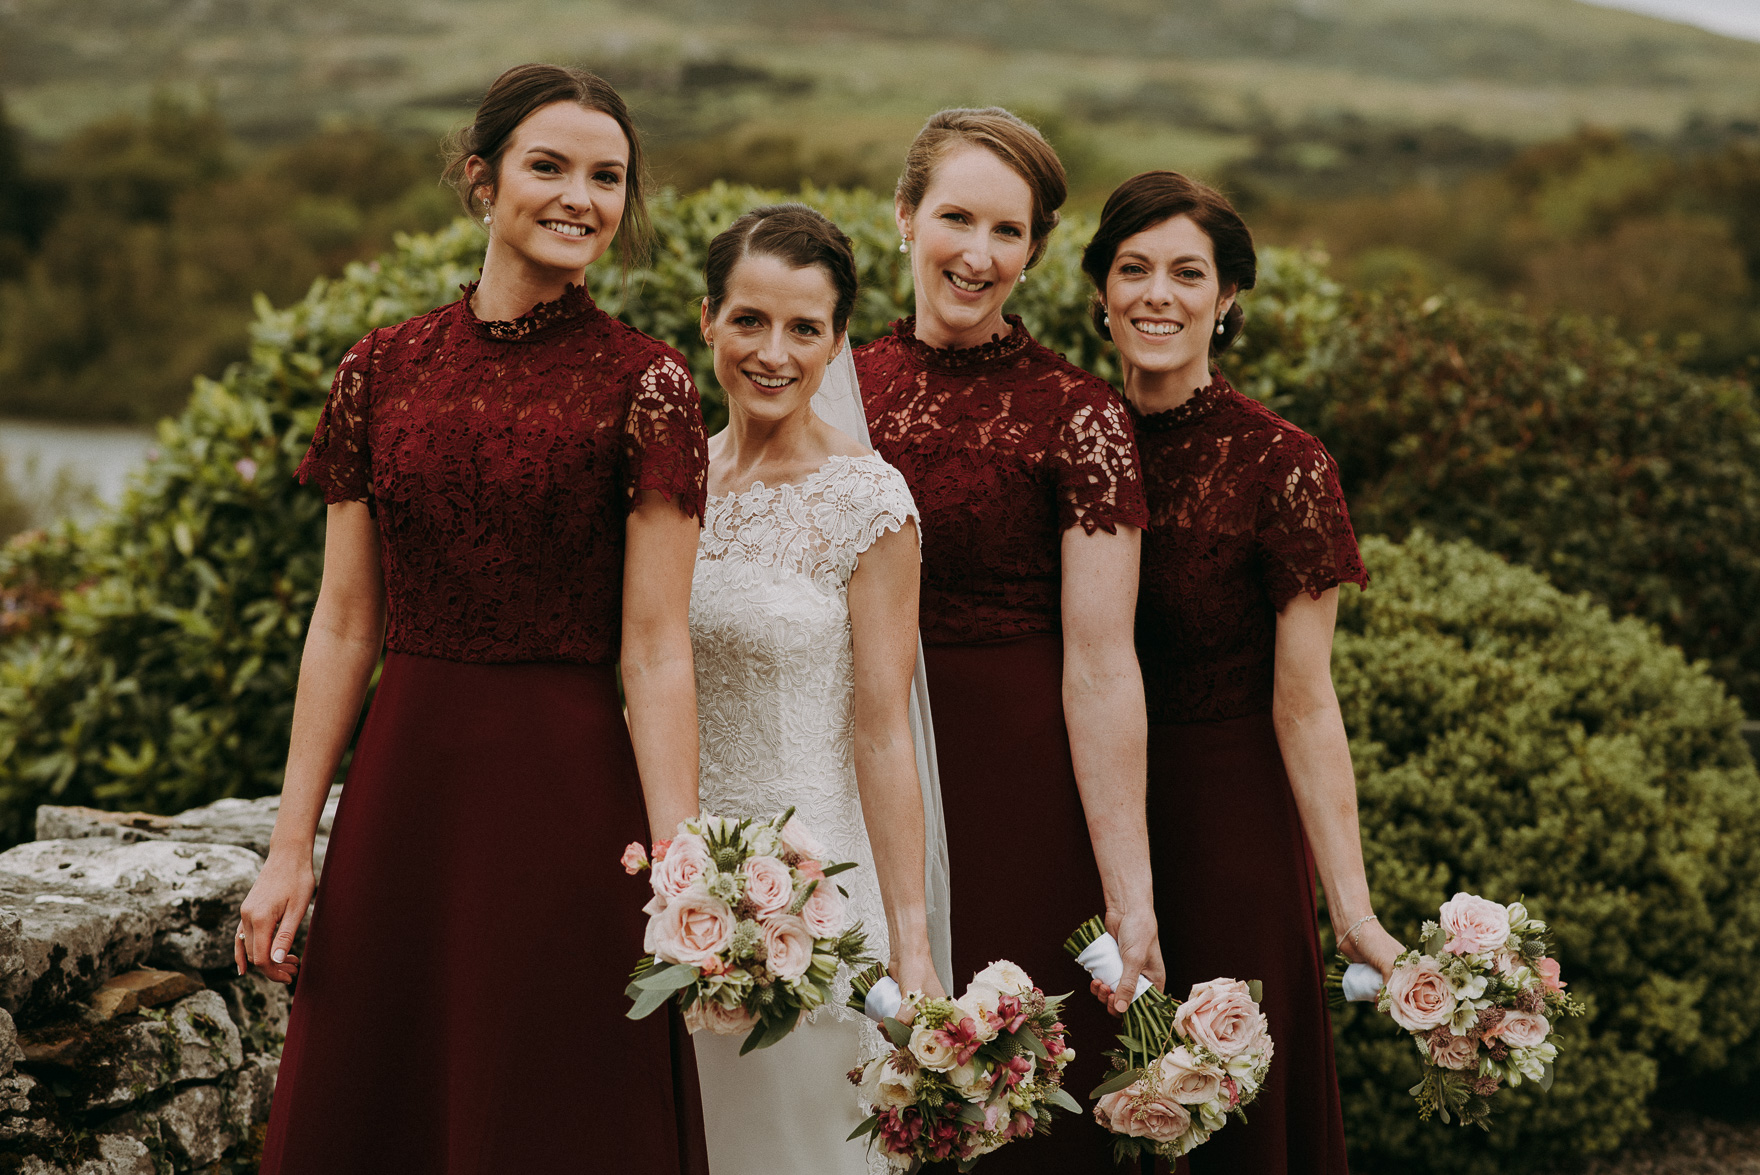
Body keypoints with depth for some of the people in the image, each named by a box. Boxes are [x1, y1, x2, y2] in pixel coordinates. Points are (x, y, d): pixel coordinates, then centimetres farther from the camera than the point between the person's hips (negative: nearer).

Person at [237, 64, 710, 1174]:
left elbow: (656, 648, -8)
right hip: (403, 787, 3)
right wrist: (291, 846, 5)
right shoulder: (384, 369, 5)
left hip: (566, 792, -3)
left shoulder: (643, 383, -4)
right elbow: (345, 623, 7)